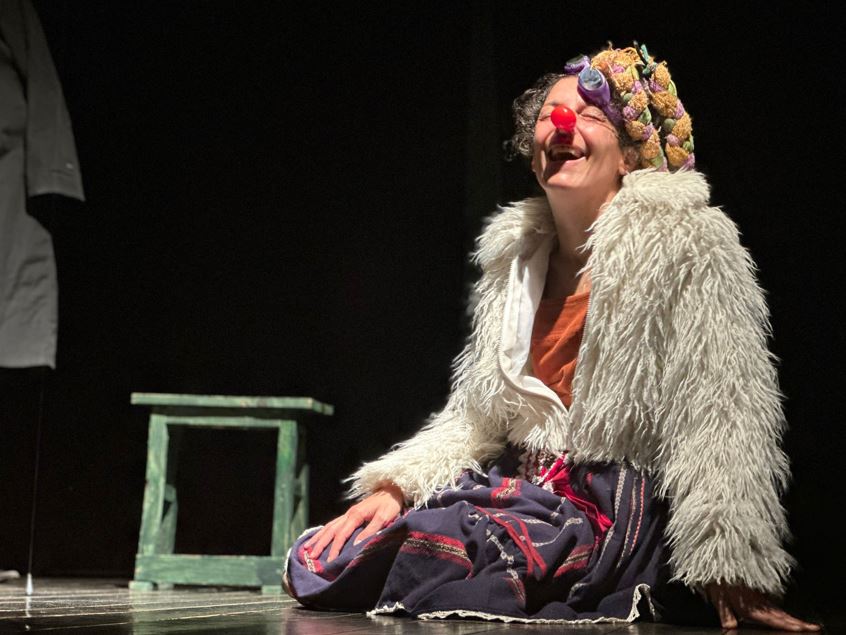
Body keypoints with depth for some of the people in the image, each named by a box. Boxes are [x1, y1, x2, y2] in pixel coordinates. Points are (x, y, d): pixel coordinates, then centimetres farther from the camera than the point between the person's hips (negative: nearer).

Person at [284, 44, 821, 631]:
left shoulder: (685, 246, -9)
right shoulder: (517, 253, 13)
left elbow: (721, 422, -16)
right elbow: (476, 415, 20)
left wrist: (732, 578, -23)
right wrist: (394, 488, 6)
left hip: (617, 516, -7)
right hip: (524, 489, 7)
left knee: (426, 555, -28)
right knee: (316, 565, -5)